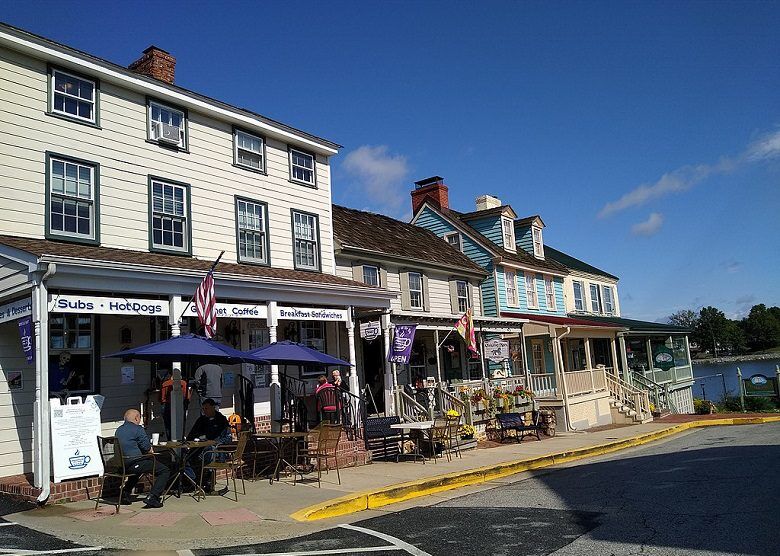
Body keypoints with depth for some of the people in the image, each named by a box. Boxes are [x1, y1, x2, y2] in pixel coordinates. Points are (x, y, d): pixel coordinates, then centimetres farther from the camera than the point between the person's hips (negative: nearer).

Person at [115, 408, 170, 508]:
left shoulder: (118, 430, 16)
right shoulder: (137, 429, -9)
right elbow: (147, 449, -11)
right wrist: (151, 451, 11)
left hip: (120, 465, 9)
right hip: (133, 464, -9)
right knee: (165, 470, -4)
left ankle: (125, 494, 34)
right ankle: (152, 498, -15)